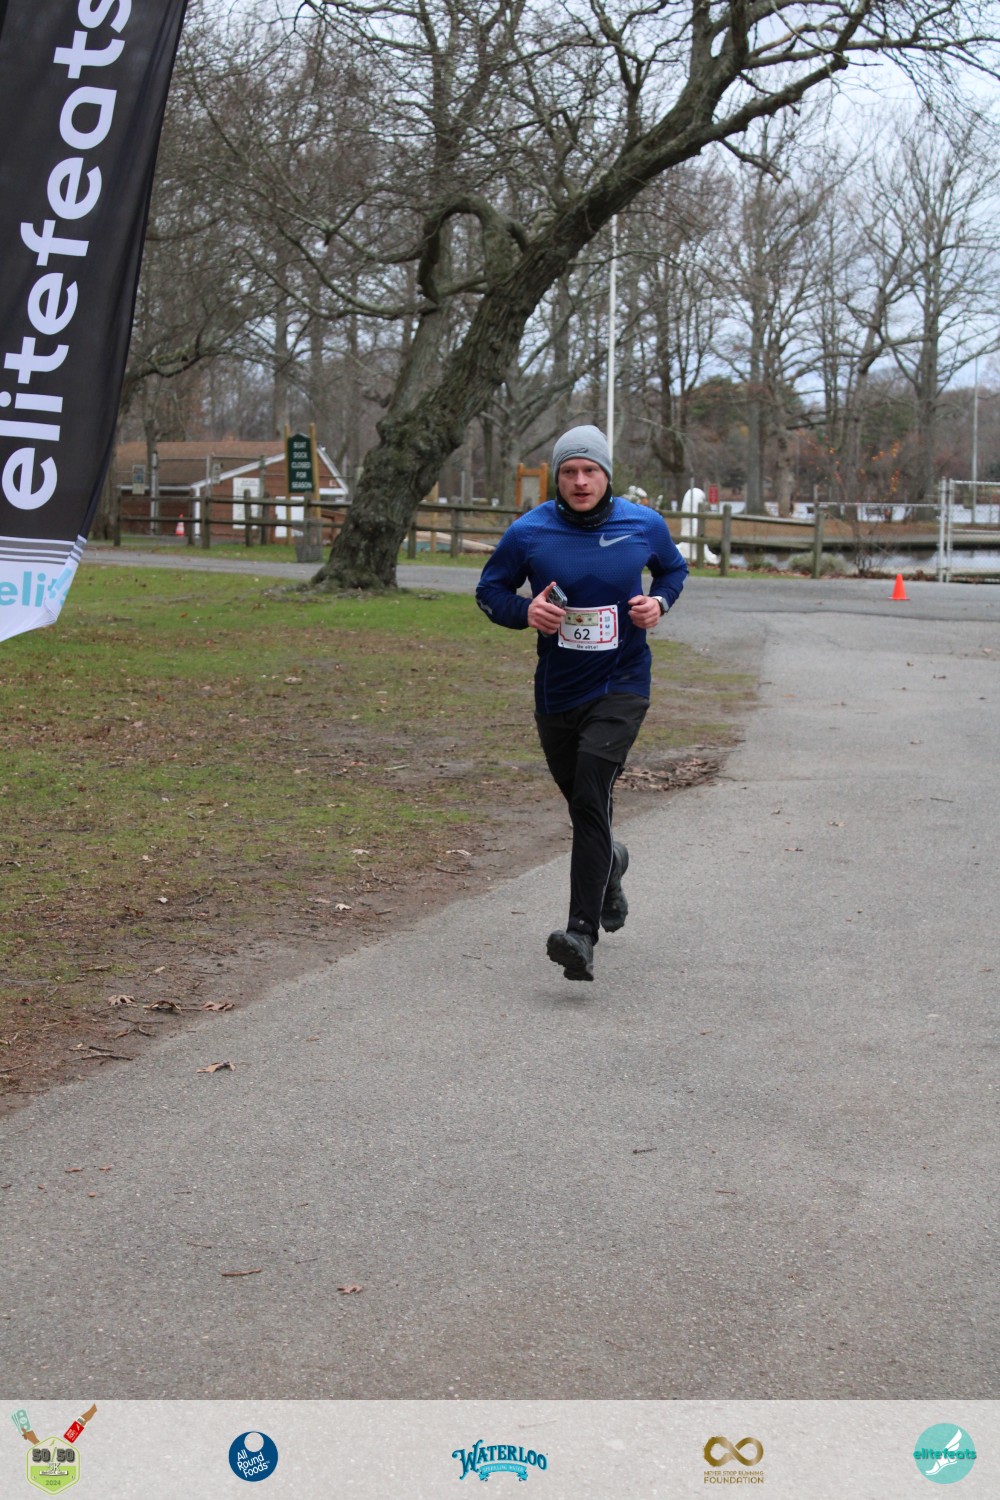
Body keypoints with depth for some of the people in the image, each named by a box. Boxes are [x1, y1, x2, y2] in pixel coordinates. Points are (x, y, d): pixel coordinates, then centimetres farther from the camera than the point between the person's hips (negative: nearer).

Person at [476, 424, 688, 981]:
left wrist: (659, 602, -4)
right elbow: (490, 590, 6)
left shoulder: (644, 525, -3)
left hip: (621, 687, -2)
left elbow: (674, 568, 18)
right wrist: (525, 612, -15)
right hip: (557, 690, 3)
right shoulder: (528, 533, -5)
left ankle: (583, 935, -25)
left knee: (590, 796, -20)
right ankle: (610, 864, 53)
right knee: (584, 802, 16)